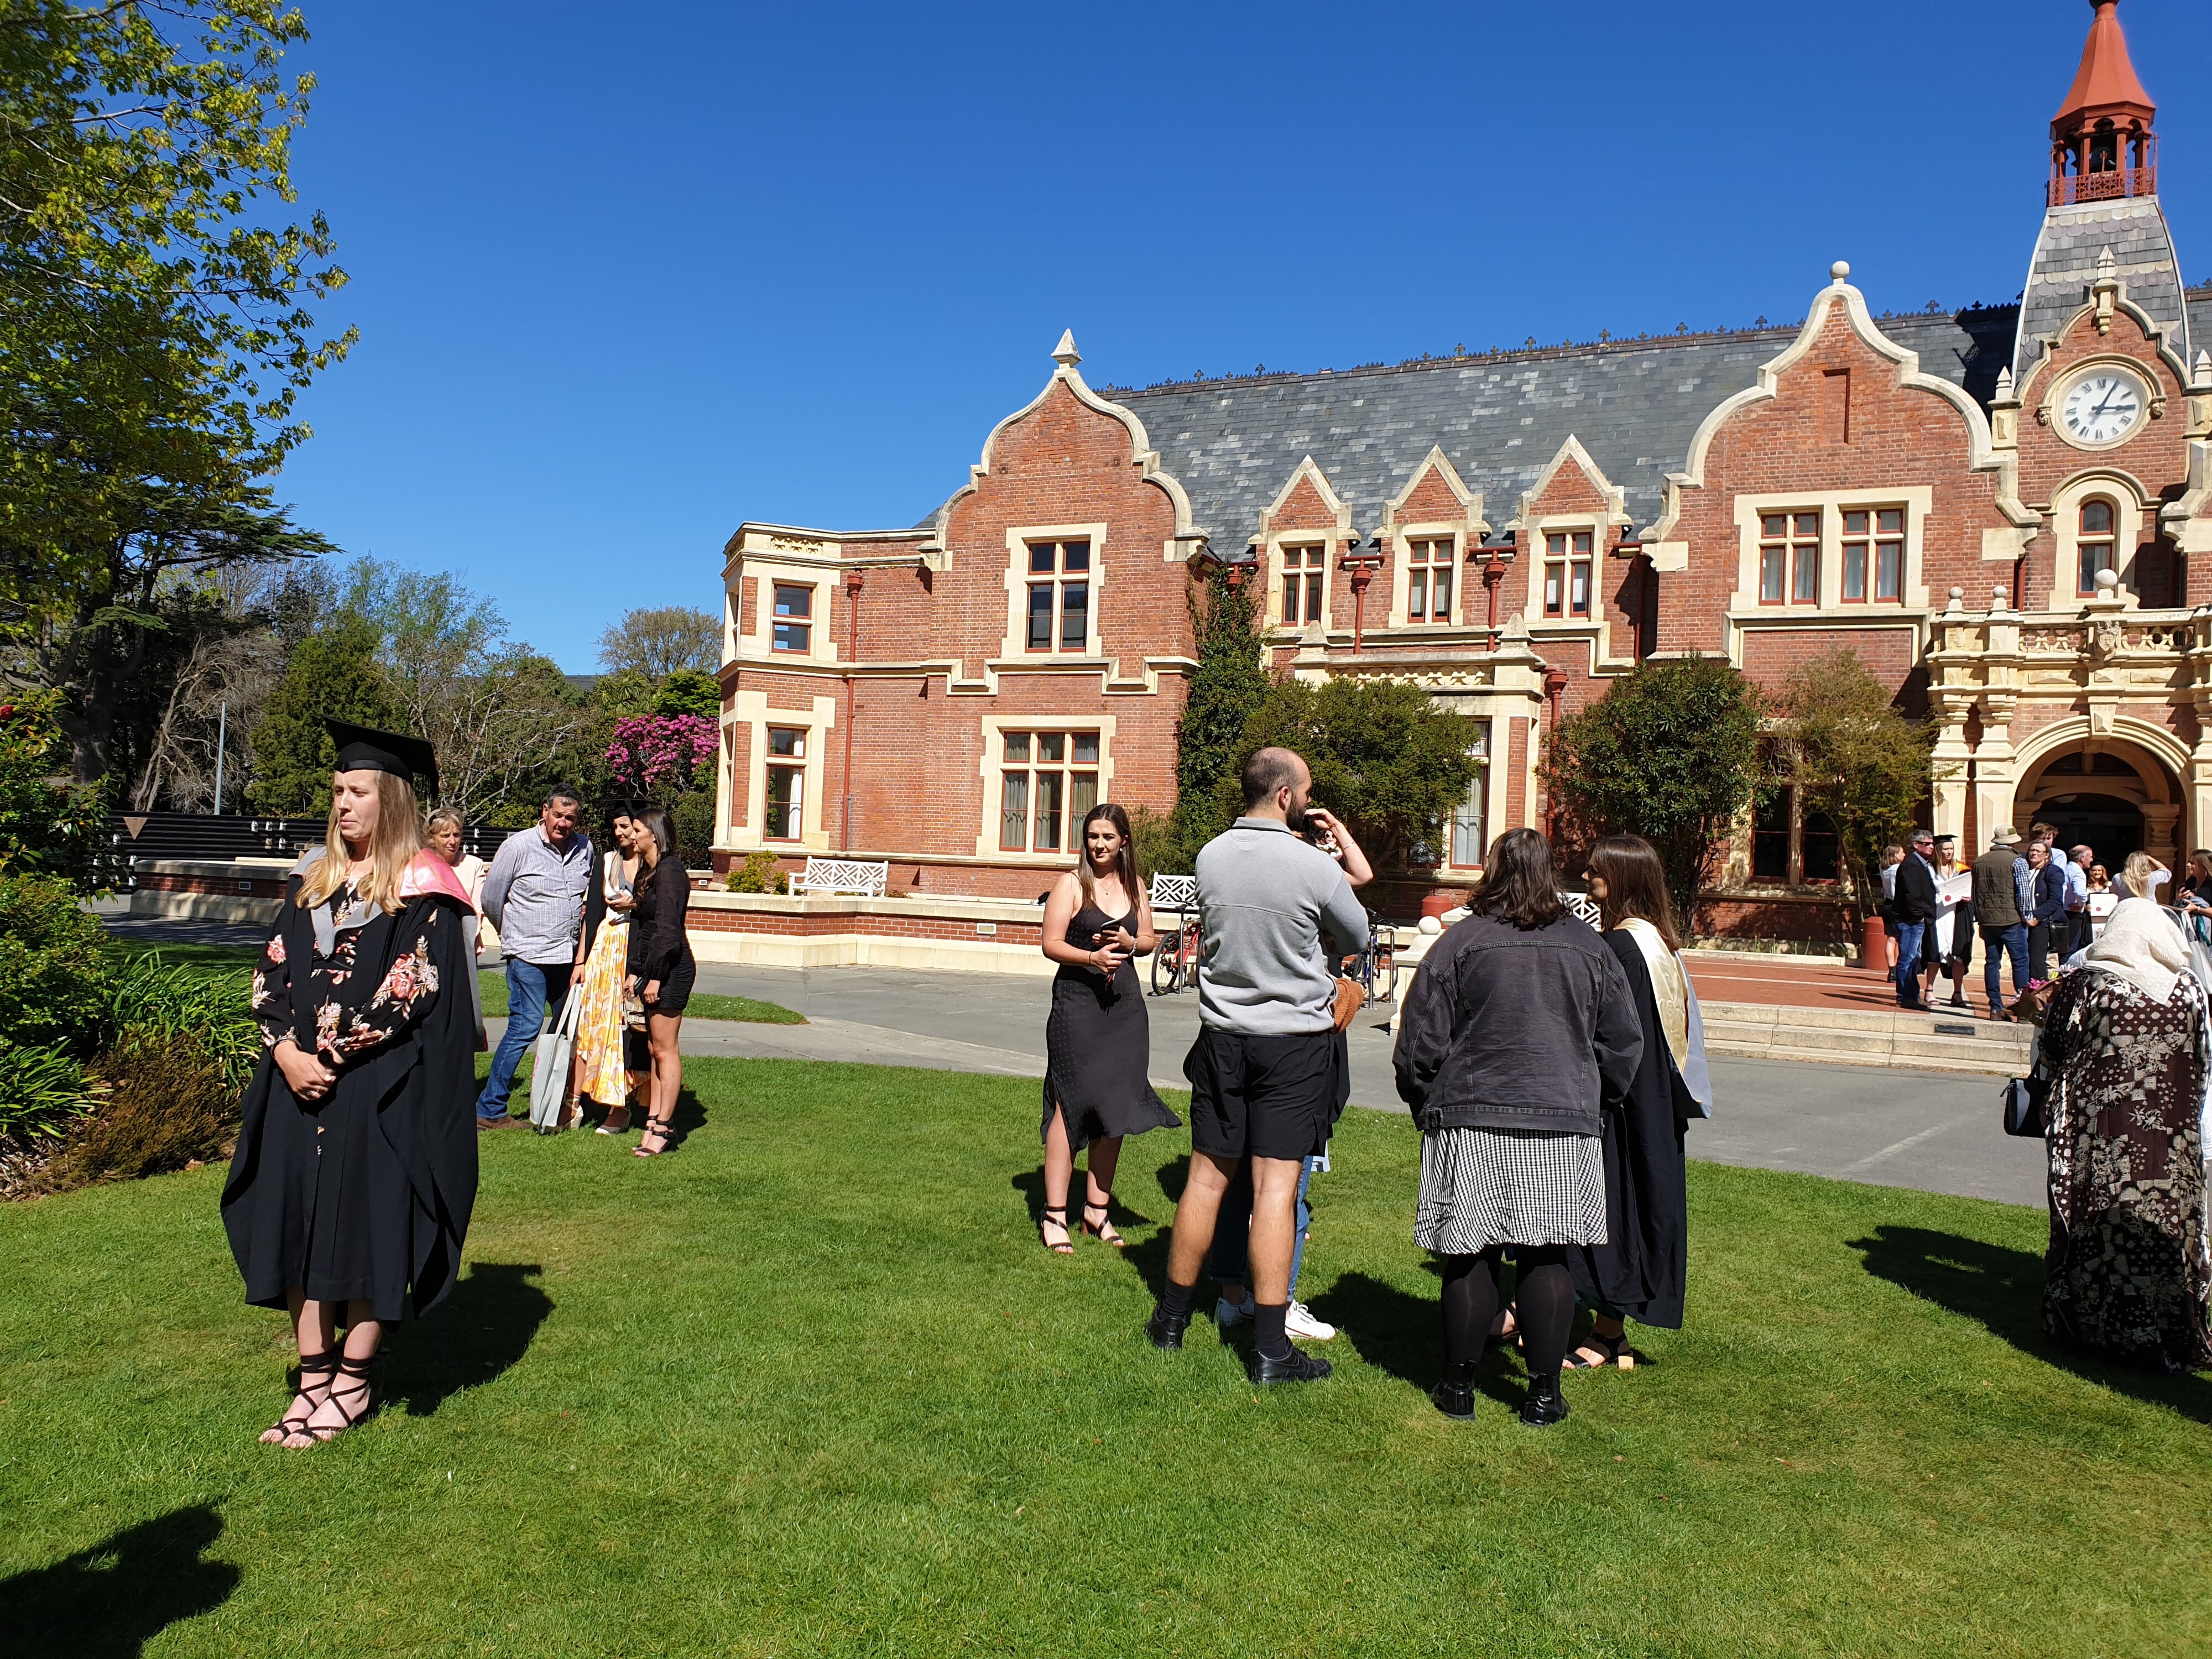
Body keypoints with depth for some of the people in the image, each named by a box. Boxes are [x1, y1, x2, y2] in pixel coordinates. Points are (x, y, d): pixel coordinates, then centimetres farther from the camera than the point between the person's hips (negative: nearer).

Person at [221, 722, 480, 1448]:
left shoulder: (423, 888, -6)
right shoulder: (314, 876, 12)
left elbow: (411, 987, -13)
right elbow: (273, 970, 9)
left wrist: (333, 1053, -13)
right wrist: (286, 1050, -6)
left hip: (382, 1090, -6)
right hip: (300, 1081, 6)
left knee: (368, 1225, 0)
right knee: (298, 1219, 6)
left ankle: (353, 1382, 13)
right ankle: (314, 1378, 16)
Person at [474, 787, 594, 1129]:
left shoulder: (585, 848, 8)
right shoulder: (518, 846, -5)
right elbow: (491, 899, 3)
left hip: (569, 956, 5)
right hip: (529, 955, -5)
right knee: (526, 1025, -9)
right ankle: (489, 1110, -1)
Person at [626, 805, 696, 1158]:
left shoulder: (670, 872, -14)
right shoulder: (647, 872, 17)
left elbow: (667, 930, -18)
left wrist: (655, 976, -18)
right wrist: (635, 970, 12)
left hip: (671, 970, -10)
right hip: (652, 971, 10)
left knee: (665, 1049, -4)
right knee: (654, 1048, 10)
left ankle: (663, 1127, 1)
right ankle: (654, 1121, 13)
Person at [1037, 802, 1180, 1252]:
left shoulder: (1133, 885, 12)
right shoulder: (1072, 883, -2)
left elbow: (1149, 940, 18)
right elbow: (1051, 944, -7)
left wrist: (1130, 942, -4)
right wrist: (1092, 956, -23)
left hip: (1125, 1004, 5)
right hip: (1077, 1002, -5)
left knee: (1115, 1109, 7)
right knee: (1071, 1104, -7)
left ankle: (1098, 1210, 19)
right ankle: (1054, 1215, -2)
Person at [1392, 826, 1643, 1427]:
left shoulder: (1461, 942, -5)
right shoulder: (1591, 948, 6)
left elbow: (1420, 1042, -2)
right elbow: (1623, 1045, 12)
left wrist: (1426, 1107, 13)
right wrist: (1593, 1105, 24)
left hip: (1472, 1120, -2)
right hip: (1565, 1124, 2)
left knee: (1470, 1257, 4)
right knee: (1548, 1259, 7)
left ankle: (1459, 1385, 14)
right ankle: (1544, 1393, 13)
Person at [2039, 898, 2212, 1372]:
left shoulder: (2079, 985, -8)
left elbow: (2053, 1053, -3)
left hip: (2097, 1131, -1)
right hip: (2170, 1134, 1)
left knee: (2098, 1226, 9)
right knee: (2167, 1227, 10)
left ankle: (2092, 1324, 18)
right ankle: (2169, 1337, 17)